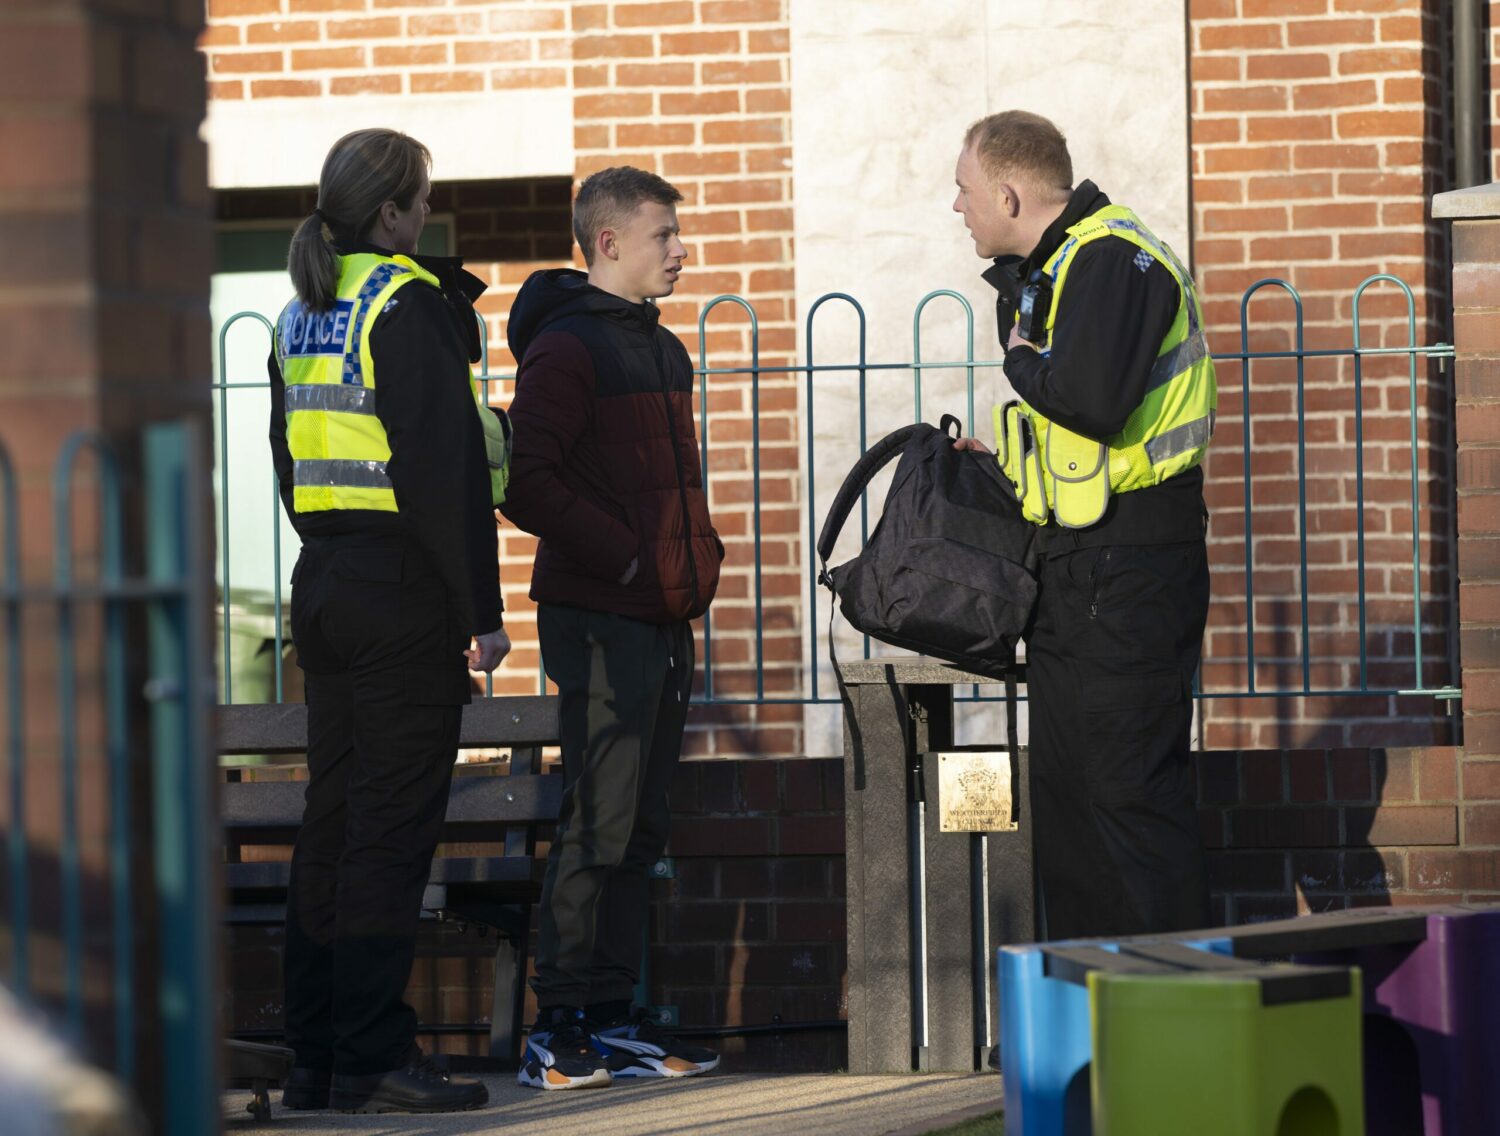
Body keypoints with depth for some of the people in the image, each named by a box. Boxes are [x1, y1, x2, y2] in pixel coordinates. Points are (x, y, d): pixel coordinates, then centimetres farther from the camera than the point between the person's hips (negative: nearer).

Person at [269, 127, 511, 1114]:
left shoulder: (303, 316, 14)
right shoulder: (409, 305, -12)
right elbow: (445, 467, -17)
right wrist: (482, 608, -15)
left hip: (325, 582, 8)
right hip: (404, 589, -8)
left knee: (333, 820, 11)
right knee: (393, 826, -7)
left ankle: (316, 1055, 13)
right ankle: (371, 1059, -8)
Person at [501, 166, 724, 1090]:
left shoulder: (662, 351, 18)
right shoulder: (567, 346, -9)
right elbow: (529, 484, -17)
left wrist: (698, 558, 12)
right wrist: (627, 558, -17)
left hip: (666, 616, 8)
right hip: (600, 618, -8)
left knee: (640, 827, 10)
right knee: (600, 823, -9)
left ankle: (613, 1021, 16)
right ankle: (557, 1032, -6)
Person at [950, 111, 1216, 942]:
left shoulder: (1111, 261, -15)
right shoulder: (1044, 269, 17)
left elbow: (1093, 403, -30)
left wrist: (1022, 358, -13)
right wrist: (1000, 461, 15)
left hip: (1132, 562, -10)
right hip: (1072, 561, 10)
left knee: (1132, 788, -9)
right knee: (1065, 788, 11)